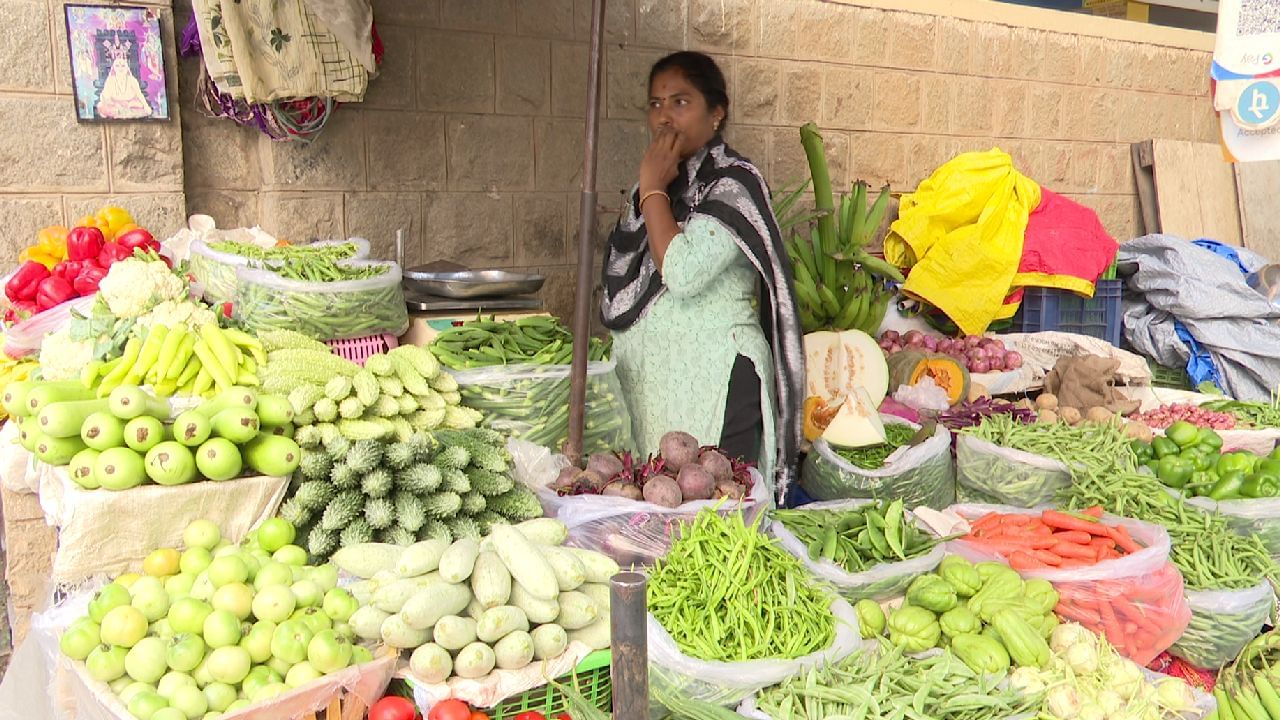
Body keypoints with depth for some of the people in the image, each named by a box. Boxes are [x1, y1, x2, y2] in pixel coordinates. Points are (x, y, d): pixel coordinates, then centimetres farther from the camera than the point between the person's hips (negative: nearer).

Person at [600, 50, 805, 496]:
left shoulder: (732, 182, -8)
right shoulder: (660, 182, 16)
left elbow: (683, 273, -23)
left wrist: (653, 190, -14)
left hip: (712, 387, -7)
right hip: (647, 383, 8)